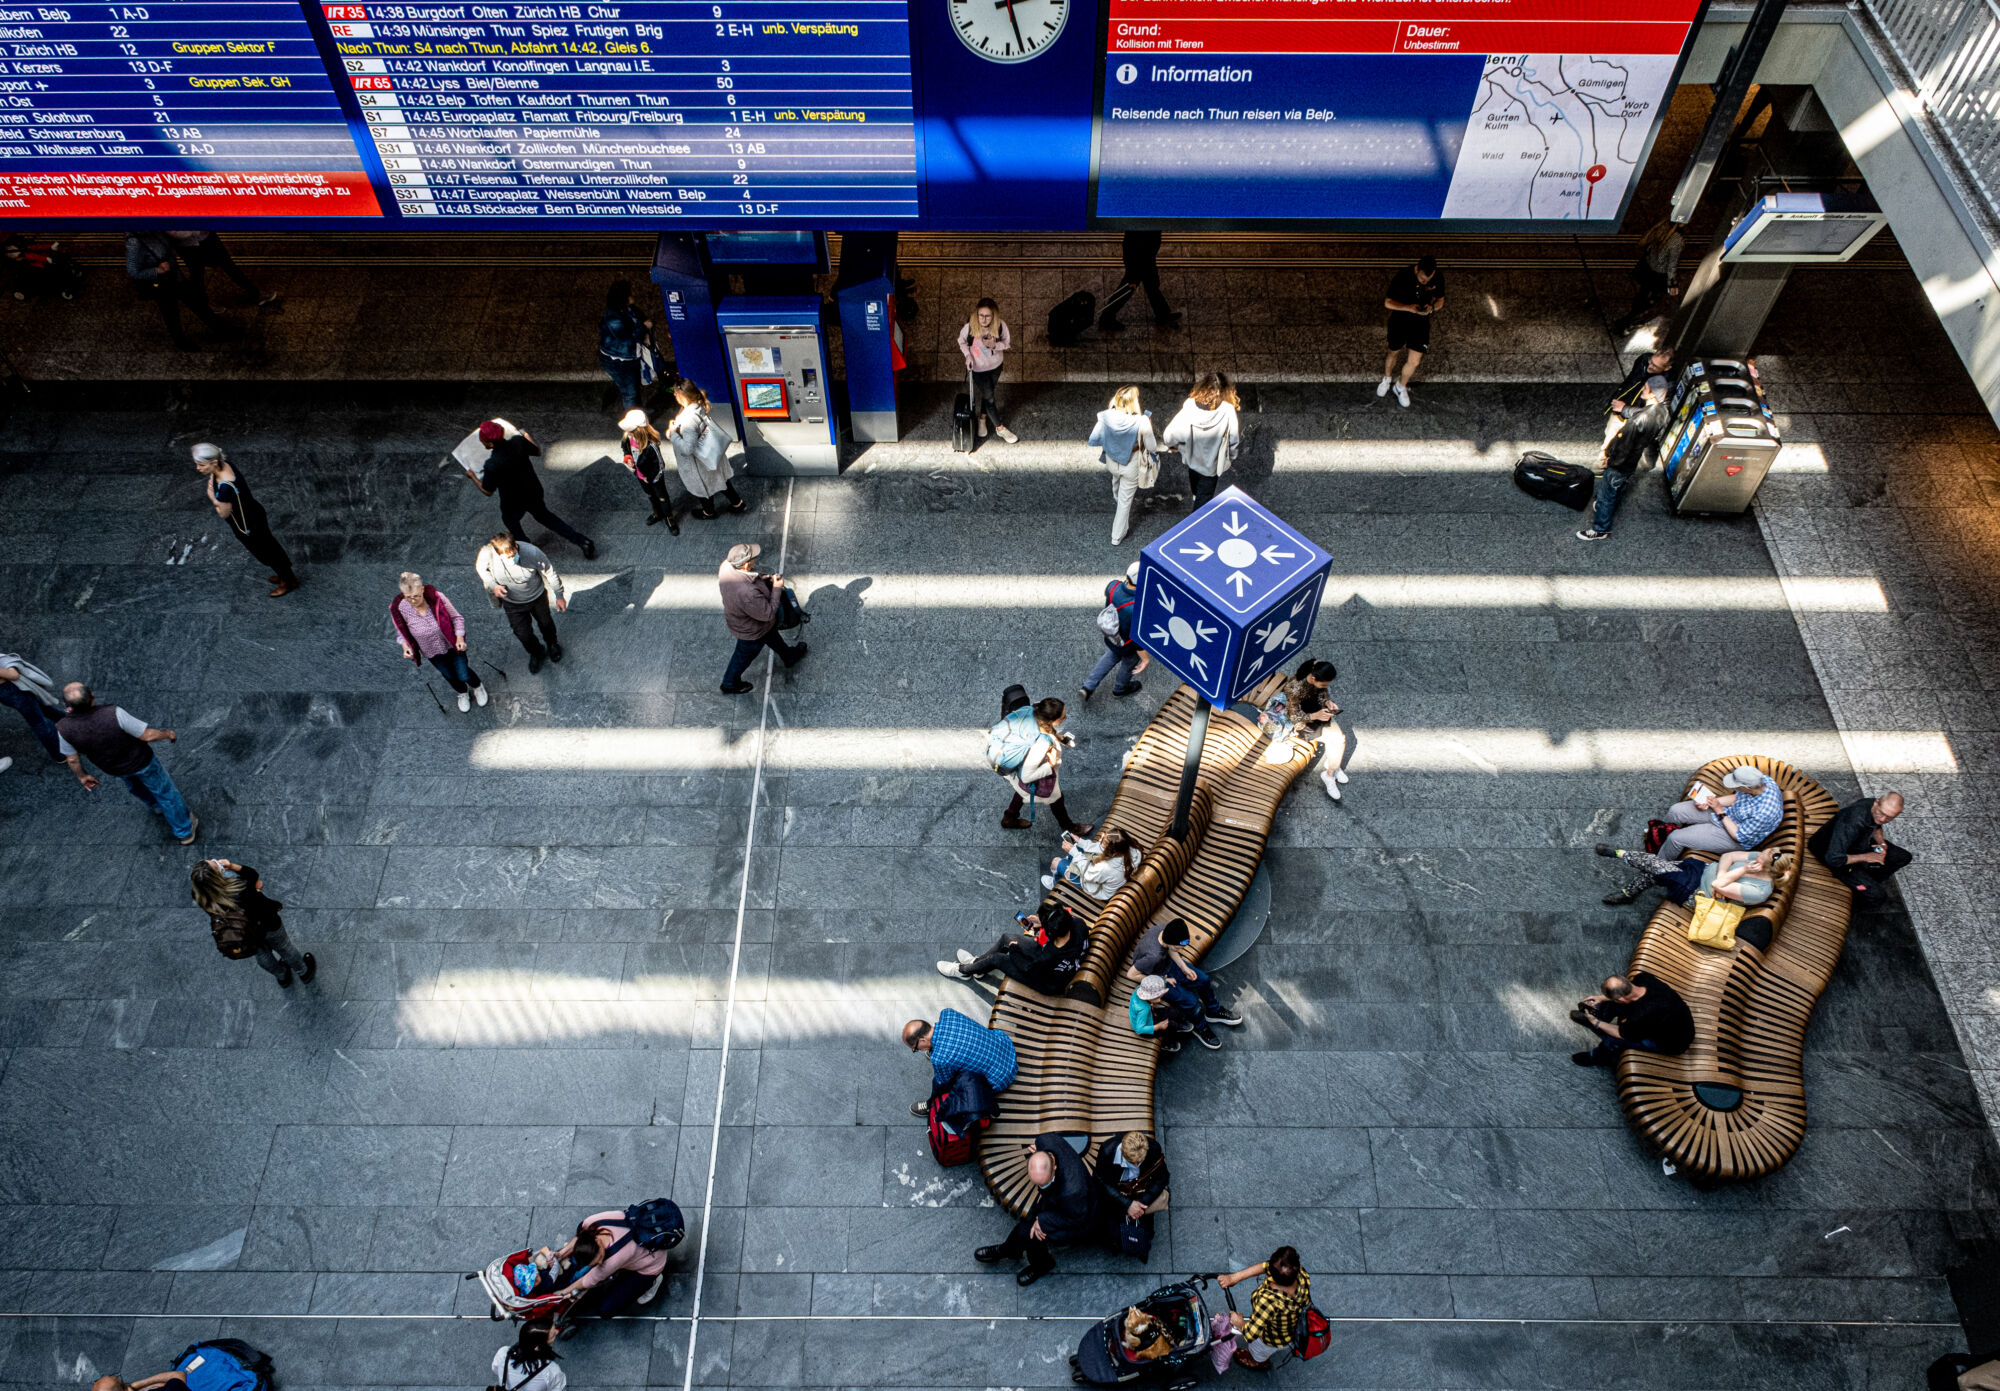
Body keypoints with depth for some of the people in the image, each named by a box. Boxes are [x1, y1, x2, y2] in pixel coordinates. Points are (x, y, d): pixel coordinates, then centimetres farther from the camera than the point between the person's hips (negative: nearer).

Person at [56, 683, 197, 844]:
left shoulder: (64, 728, -29)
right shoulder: (113, 714, -39)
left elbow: (72, 759, -11)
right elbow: (148, 735, -27)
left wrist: (82, 776, 10)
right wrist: (168, 734, -5)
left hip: (112, 769, 3)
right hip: (140, 761, -3)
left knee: (133, 783, 37)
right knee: (164, 791, 21)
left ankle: (156, 804, 63)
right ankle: (184, 829, 38)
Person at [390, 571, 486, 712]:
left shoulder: (437, 598, -29)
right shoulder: (400, 609, -25)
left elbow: (456, 617, -14)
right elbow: (401, 632, -6)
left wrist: (460, 637, -25)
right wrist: (405, 645, -24)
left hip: (452, 645, -2)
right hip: (432, 652, 2)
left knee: (463, 676, 7)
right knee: (449, 675, 23)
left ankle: (477, 687, 44)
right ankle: (463, 694, 57)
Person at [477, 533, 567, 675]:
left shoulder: (532, 552, -37)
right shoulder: (487, 553, -34)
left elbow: (549, 572, -19)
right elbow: (479, 567, -8)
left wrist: (559, 596, -8)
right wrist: (492, 585, -24)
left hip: (537, 597, -1)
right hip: (512, 602, 1)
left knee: (545, 623, 27)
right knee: (524, 634, 16)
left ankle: (552, 645, 62)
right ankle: (536, 653, 51)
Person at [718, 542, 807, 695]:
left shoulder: (726, 565, -26)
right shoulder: (748, 593, -49)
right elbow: (768, 613, -32)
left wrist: (761, 579, -9)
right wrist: (776, 589, -22)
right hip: (751, 631, -7)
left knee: (772, 636, 34)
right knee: (745, 655, 24)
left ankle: (790, 657, 63)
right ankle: (730, 684, 51)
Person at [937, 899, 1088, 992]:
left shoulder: (1048, 957, -43)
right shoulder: (1078, 923, -30)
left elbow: (1026, 967, -21)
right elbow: (1068, 920, -3)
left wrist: (1014, 947, -5)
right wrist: (1042, 923, -13)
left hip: (1050, 985, -6)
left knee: (996, 958, 2)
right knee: (1007, 937, 9)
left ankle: (964, 971, 32)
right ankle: (977, 962, 35)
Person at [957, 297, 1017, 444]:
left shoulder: (1000, 325, -26)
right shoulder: (970, 327, -28)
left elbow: (1007, 342, -8)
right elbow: (961, 341, -6)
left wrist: (995, 345, -28)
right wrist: (967, 355, -20)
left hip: (996, 366, 2)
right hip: (978, 368, -2)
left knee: (987, 394, 23)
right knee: (989, 398, 5)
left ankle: (982, 418, 50)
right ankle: (999, 428, 24)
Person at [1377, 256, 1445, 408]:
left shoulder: (1438, 279, -14)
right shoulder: (1402, 276, -23)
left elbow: (1440, 300, 3)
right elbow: (1387, 302, -16)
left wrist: (1432, 308, -21)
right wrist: (1407, 307, -33)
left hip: (1421, 321, 1)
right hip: (1399, 319, -1)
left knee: (1414, 361, -3)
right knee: (1393, 353, 19)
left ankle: (1401, 387, 27)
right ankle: (1387, 378, 50)